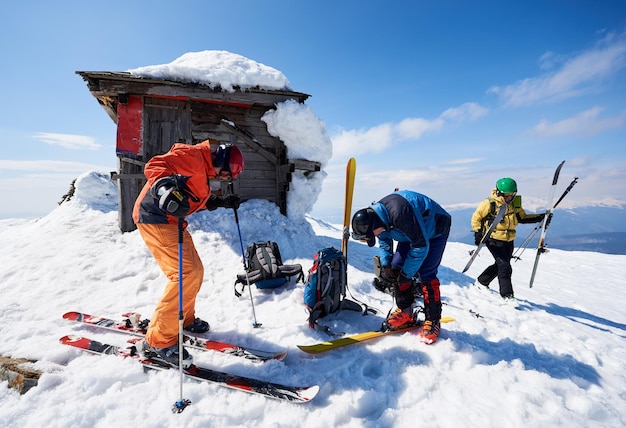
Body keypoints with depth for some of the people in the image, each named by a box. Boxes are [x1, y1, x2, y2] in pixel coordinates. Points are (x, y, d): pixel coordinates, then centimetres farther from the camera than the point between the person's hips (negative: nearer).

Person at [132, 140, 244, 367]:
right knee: (186, 274, -17)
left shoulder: (203, 171, 19)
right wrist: (165, 188, -41)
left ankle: (184, 319, 34)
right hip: (155, 219, -11)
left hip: (170, 220, 11)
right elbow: (154, 165, -23)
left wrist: (221, 202, 17)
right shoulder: (193, 155, -12)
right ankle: (159, 340, -7)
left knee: (195, 271, 14)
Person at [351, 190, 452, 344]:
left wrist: (407, 273, -23)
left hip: (435, 231, -7)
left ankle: (433, 321, 3)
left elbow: (421, 245, -32)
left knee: (425, 274, -14)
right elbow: (384, 241, 2)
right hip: (411, 231, 7)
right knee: (397, 267, -2)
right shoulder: (375, 215, -17)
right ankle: (405, 313, 11)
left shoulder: (399, 214, -42)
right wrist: (385, 265, -12)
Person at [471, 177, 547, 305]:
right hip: (494, 240, -7)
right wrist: (478, 232, -13)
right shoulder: (490, 203, -14)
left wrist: (540, 217, 0)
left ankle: (482, 281, 36)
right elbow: (476, 217, -7)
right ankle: (507, 295, 2)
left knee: (500, 265, 16)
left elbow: (522, 217, 13)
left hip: (509, 241, 7)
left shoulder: (515, 203, 4)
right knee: (505, 267, -11)